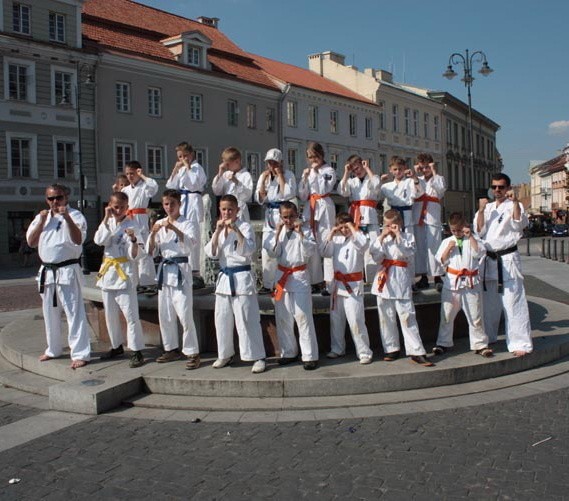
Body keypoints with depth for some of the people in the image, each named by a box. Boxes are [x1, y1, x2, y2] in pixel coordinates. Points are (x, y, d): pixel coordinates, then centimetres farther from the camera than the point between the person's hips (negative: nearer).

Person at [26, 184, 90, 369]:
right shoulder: (41, 217, 12)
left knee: (74, 312, -8)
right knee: (50, 312, 16)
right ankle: (53, 349, 31)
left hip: (67, 271, -6)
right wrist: (42, 222, -7)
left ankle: (80, 354, -5)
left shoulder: (75, 215, -7)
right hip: (47, 270, 7)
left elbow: (78, 239, -21)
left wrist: (67, 218, -30)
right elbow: (31, 242, 4)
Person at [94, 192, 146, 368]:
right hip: (108, 272, 6)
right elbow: (99, 240, -8)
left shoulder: (131, 226, -7)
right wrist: (106, 219, -10)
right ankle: (116, 346, 30)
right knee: (110, 314, 15)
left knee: (130, 314, -8)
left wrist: (133, 240, -30)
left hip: (125, 274, -6)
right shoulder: (108, 223, 9)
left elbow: (134, 255, -12)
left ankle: (137, 351, -2)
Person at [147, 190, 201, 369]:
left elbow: (190, 243, -21)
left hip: (180, 270, -6)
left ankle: (192, 353, -3)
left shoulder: (188, 223, -2)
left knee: (185, 313, -11)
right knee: (165, 314, 12)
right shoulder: (159, 224, 11)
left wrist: (174, 228, -33)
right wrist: (153, 234, -10)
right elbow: (151, 252, 8)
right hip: (164, 270, 6)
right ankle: (171, 349, 26)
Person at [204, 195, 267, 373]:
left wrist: (235, 229, -26)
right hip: (224, 277, 6)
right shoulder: (219, 229, 11)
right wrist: (218, 231, -10)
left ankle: (258, 357, 1)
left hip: (242, 277, -6)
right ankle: (225, 354, 27)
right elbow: (211, 253, 1)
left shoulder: (245, 226, -5)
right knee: (222, 319, 12)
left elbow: (248, 250, -18)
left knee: (247, 320, -6)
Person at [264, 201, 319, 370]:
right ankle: (288, 352, 24)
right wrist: (278, 233, -10)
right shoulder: (278, 232, 7)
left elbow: (309, 251, -14)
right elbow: (272, 252, -1)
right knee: (283, 317, 10)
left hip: (300, 277, -4)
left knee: (303, 316, -7)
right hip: (282, 276, 5)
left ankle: (310, 356, -1)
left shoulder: (305, 232, -4)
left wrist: (300, 234, -21)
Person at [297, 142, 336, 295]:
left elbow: (323, 190, -12)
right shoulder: (307, 172, 17)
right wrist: (305, 178, 1)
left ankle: (329, 282, -8)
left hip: (324, 208, -5)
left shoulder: (329, 171, 2)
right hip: (310, 209, 5)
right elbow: (302, 196, 13)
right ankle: (316, 281, 12)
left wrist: (315, 171, -8)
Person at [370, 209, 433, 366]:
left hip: (401, 281, -3)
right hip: (384, 281, 3)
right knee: (386, 317, 9)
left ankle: (416, 352, -1)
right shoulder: (382, 238, 9)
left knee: (407, 316, -6)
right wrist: (382, 238, -10)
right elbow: (376, 257, -4)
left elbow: (409, 255, -13)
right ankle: (392, 349, 22)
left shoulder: (408, 237, 3)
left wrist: (398, 236, -13)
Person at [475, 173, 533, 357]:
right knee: (488, 302, 13)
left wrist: (515, 201, -29)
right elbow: (479, 231, 4)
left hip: (508, 258, -5)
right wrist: (481, 210, -8)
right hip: (489, 259, 5)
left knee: (513, 302, -9)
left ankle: (521, 343, -5)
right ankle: (487, 337, 27)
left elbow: (520, 223, -19)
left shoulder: (513, 206, 0)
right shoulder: (488, 207, 14)